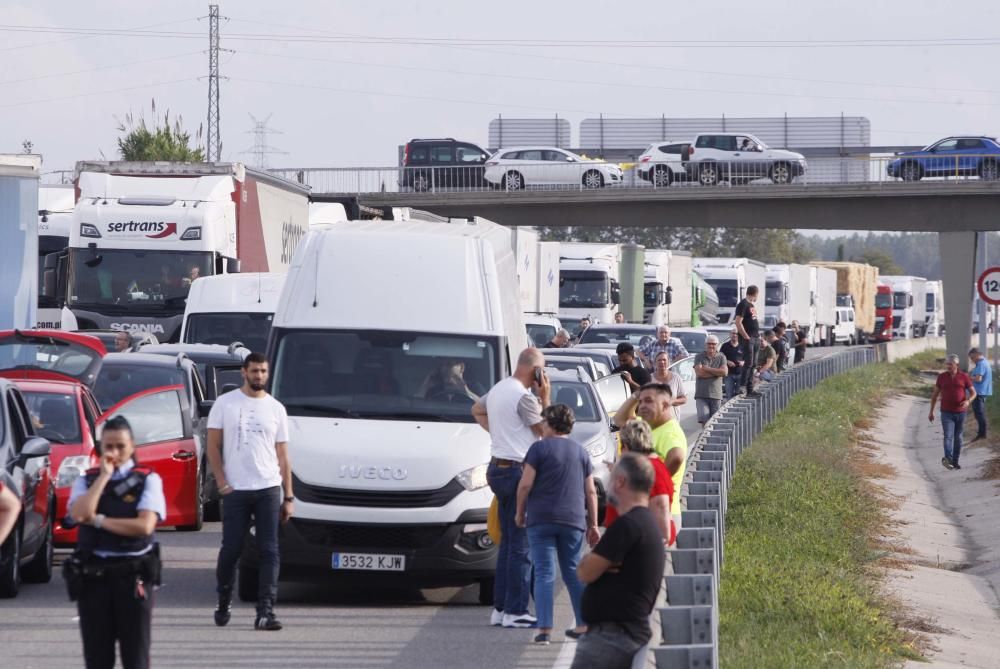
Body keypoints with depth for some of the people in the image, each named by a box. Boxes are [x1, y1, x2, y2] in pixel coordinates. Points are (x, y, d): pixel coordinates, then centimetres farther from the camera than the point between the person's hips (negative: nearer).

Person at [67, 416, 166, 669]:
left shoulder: (148, 480, 1)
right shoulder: (86, 481, 8)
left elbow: (144, 525, -13)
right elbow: (79, 514, -13)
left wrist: (98, 520, -9)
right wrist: (104, 475, -10)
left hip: (134, 575, -2)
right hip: (92, 574, 2)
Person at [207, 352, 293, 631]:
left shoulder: (276, 409, 10)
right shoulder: (225, 403, 4)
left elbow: (283, 456, 11)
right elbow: (213, 446, 3)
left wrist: (289, 497, 6)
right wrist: (222, 483, -7)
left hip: (269, 490, 2)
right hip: (235, 490, -2)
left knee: (269, 552, -4)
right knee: (230, 550, 3)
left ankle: (265, 612, -6)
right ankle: (224, 602, 23)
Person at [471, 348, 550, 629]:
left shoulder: (498, 389, 13)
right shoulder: (523, 397, -17)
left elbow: (477, 410, 32)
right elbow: (545, 431, -11)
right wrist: (545, 399, -4)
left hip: (498, 467, 10)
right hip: (518, 471, -10)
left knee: (507, 542, 15)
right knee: (522, 545, -7)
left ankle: (500, 608, 17)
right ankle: (515, 611, -8)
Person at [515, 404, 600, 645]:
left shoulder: (540, 448, -3)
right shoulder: (581, 451, 11)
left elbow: (525, 484, -8)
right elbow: (591, 492, 10)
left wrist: (520, 512, 5)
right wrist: (593, 524, 15)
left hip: (541, 519, -4)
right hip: (573, 520, 4)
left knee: (544, 573, -3)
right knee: (573, 572, 14)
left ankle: (545, 629, -9)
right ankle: (583, 624, 12)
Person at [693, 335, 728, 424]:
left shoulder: (721, 357, 9)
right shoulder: (699, 357, 7)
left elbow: (725, 372, -7)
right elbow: (699, 372, -9)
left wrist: (707, 369, -6)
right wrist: (717, 372, -5)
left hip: (716, 394, 1)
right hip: (701, 395, -1)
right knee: (704, 419, -15)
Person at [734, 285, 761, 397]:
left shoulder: (751, 305, 18)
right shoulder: (743, 305, -12)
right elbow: (738, 322, -20)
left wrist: (758, 335, 14)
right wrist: (746, 337, -20)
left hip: (755, 338, 10)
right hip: (748, 339, -10)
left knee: (753, 365, 10)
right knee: (748, 363, -13)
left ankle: (750, 389, 14)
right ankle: (742, 387, -13)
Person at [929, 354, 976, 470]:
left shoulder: (964, 377, 0)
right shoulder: (942, 377, 2)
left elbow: (973, 392, 4)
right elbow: (935, 394, 10)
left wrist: (968, 401, -19)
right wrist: (931, 411, 10)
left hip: (960, 412, 1)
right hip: (946, 413, -1)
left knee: (958, 438, 10)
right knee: (948, 436, -16)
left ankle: (955, 461, 22)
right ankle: (948, 458, -35)